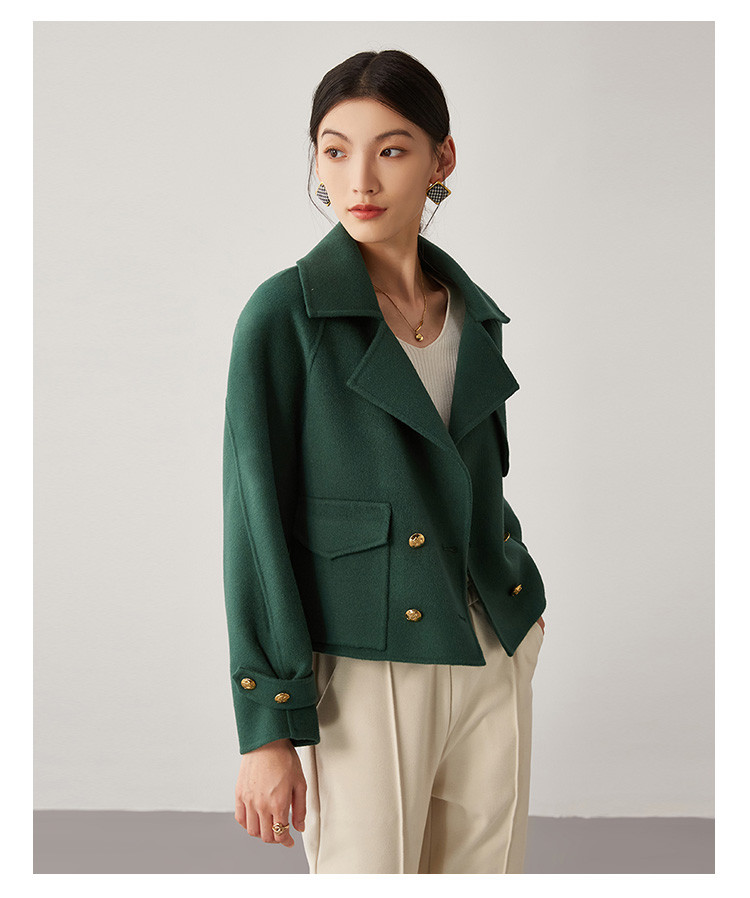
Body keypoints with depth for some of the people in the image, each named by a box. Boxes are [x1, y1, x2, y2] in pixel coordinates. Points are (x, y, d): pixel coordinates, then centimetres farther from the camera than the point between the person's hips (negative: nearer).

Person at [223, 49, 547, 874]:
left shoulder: (473, 312, 7)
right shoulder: (285, 314, -9)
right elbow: (256, 521, -12)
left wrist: (522, 594, 16)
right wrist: (267, 730, -14)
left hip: (493, 667, 6)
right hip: (364, 679, -5)